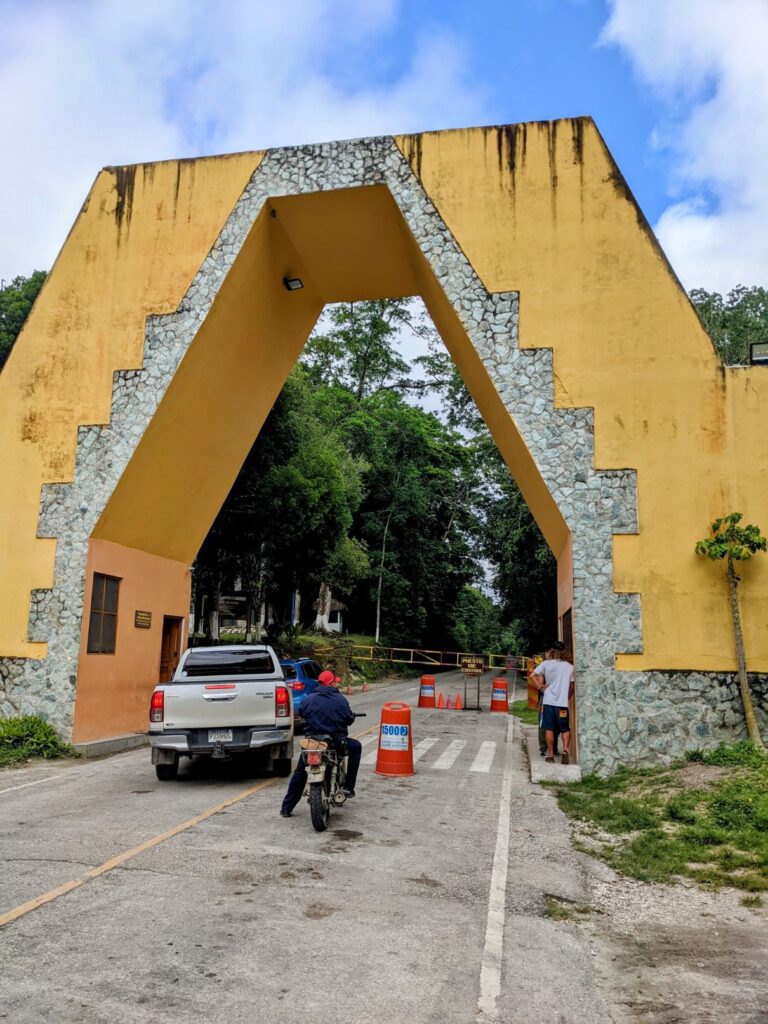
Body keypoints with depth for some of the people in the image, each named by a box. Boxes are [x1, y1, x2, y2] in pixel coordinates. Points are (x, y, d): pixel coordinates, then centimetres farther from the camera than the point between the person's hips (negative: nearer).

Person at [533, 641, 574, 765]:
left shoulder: (546, 663, -1)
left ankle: (550, 754, 8)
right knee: (565, 729, 11)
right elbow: (572, 687, 8)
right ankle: (566, 749, -9)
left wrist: (539, 686, 5)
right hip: (563, 703, 1)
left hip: (548, 701, -1)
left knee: (549, 729, 7)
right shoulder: (569, 667, 4)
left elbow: (532, 675, -6)